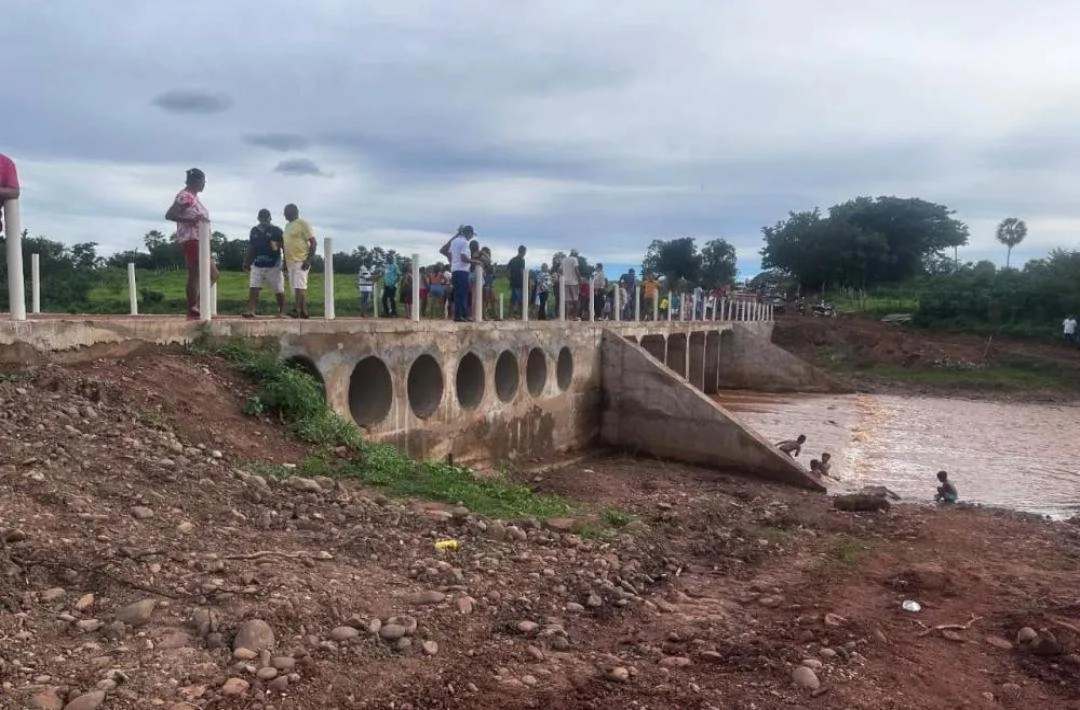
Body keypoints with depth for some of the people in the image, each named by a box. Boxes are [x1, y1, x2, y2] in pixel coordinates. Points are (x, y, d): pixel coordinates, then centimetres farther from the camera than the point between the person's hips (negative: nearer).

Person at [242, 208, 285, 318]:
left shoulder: (276, 230, -2)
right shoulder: (254, 230, 11)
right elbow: (251, 248, 17)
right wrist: (246, 262, 14)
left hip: (273, 265, -4)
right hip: (257, 265, 4)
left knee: (279, 290, 3)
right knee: (253, 288, -7)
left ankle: (282, 311, 18)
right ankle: (251, 311, -9)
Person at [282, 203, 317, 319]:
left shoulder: (303, 223, -6)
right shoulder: (288, 226, 19)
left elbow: (313, 242, -11)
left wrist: (309, 260, -19)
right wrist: (285, 261, 21)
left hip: (301, 261, -9)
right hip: (291, 261, 9)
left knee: (299, 286, -14)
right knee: (298, 287, 7)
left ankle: (297, 311, -18)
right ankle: (304, 312, 10)